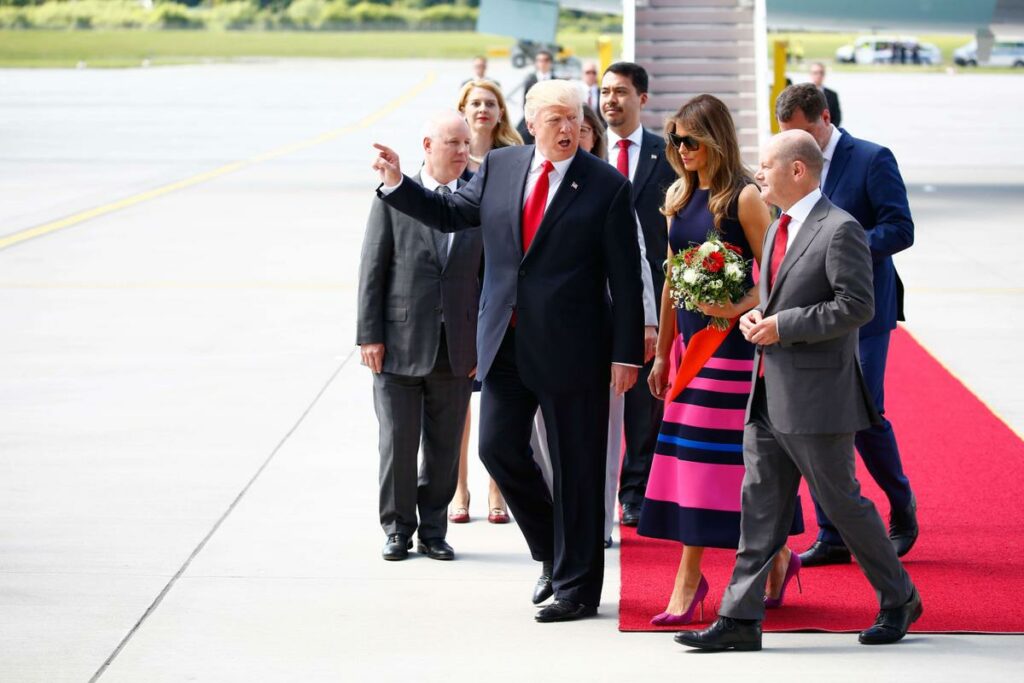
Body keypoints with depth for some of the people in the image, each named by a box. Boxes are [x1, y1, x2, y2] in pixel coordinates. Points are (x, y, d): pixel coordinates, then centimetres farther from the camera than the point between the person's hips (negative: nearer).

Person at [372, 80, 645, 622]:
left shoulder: (606, 186, -7)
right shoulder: (500, 167, 5)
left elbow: (625, 278, -7)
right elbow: (450, 214, 15)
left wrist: (627, 353, -10)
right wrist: (396, 184, 1)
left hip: (571, 349, -4)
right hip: (506, 344, 5)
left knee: (575, 469, 3)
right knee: (499, 448, 5)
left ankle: (576, 586, 13)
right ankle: (552, 551, 27)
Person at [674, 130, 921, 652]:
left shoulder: (839, 230, -13)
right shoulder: (779, 229, 16)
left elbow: (856, 307, -19)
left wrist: (782, 326, -19)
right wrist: (757, 316, 5)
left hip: (817, 395, -8)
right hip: (770, 393, 8)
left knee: (842, 502, 2)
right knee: (760, 505, 5)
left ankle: (898, 599, 19)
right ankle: (740, 618, 5)